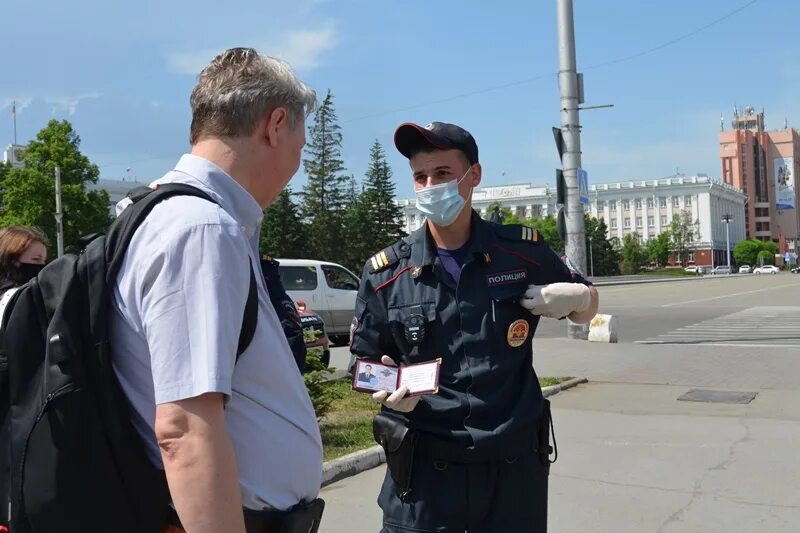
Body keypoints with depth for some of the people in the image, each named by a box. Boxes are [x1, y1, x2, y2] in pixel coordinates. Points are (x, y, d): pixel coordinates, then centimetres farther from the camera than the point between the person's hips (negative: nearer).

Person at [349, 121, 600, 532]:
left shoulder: (523, 251, -2)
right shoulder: (385, 273, -4)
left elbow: (586, 309, 13)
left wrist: (576, 296, -9)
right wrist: (388, 391, -17)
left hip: (515, 464, 1)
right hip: (423, 468, -1)